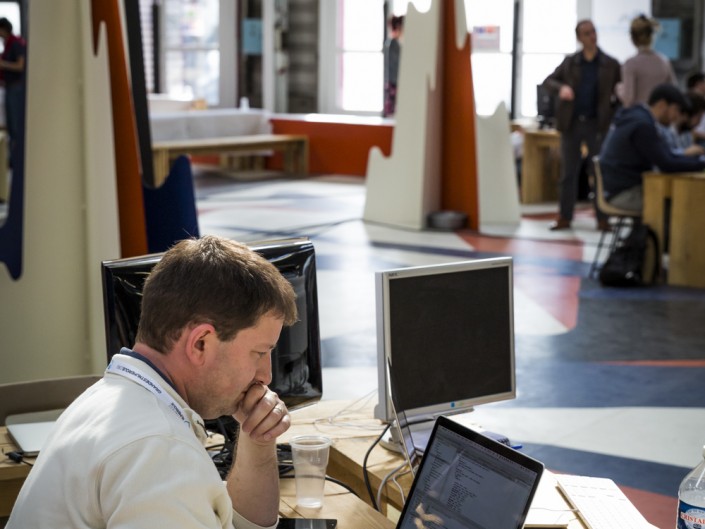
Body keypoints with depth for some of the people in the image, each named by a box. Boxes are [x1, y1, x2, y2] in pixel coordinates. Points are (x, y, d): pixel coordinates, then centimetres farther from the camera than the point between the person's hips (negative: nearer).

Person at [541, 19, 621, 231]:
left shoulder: (611, 65, 2)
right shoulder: (569, 62, 6)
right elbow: (548, 81, 6)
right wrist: (561, 88, -15)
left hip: (597, 124, -2)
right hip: (571, 124, 2)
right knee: (568, 172, 6)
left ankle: (602, 218, 7)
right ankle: (564, 217, 12)